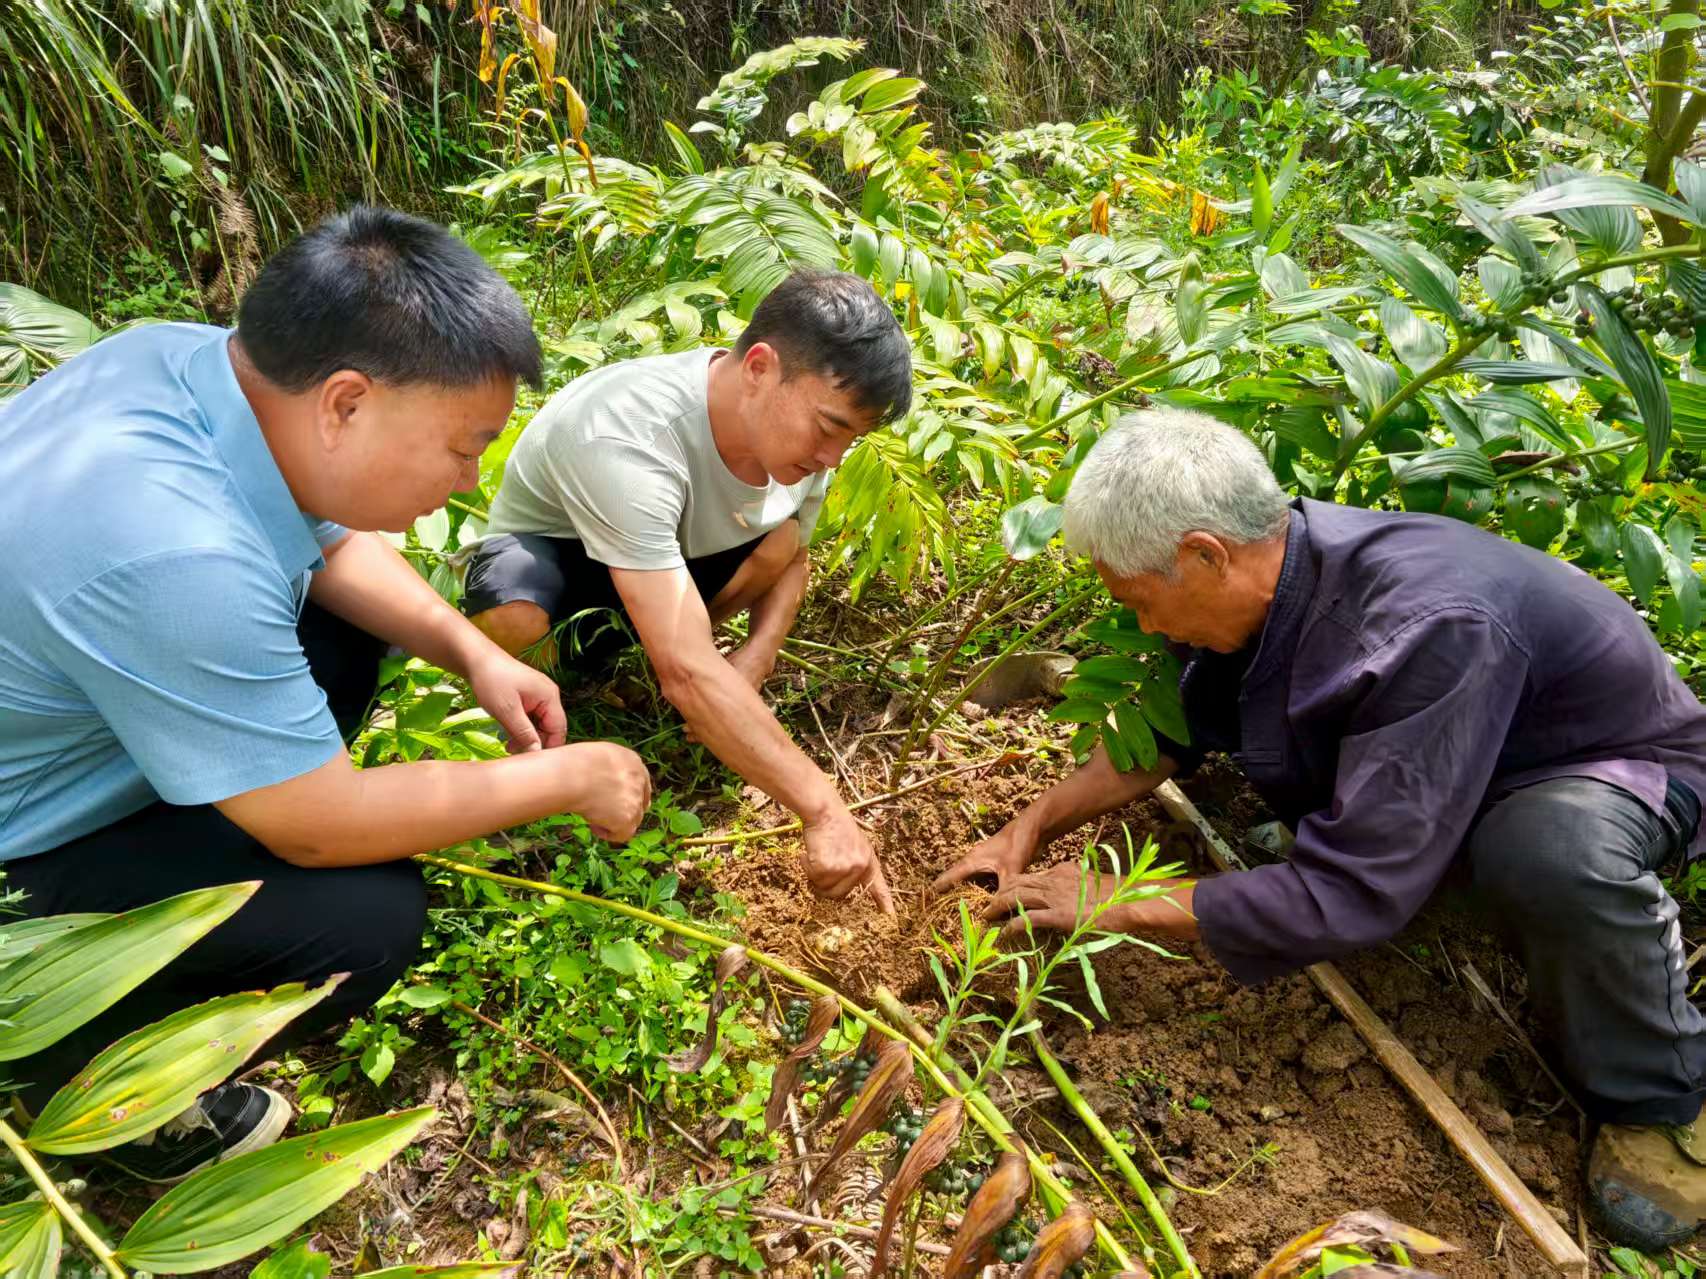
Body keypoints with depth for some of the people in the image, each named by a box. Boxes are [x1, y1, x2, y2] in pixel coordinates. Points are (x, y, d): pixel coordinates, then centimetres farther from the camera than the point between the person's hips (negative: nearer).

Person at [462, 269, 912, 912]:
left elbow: (791, 559, 0)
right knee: (513, 622, -40)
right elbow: (688, 671, -45)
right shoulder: (628, 438, -41)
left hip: (674, 554, 6)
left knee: (780, 540, -25)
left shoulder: (800, 420, -19)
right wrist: (823, 810, -47)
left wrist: (754, 659, -20)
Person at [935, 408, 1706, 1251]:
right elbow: (1175, 726, 2)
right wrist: (1031, 829, -7)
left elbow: (1355, 892, -38)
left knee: (1553, 849, -39)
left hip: (1627, 771, -7)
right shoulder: (1272, 569, -16)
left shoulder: (1431, 629, -40)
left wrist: (1123, 906, -28)